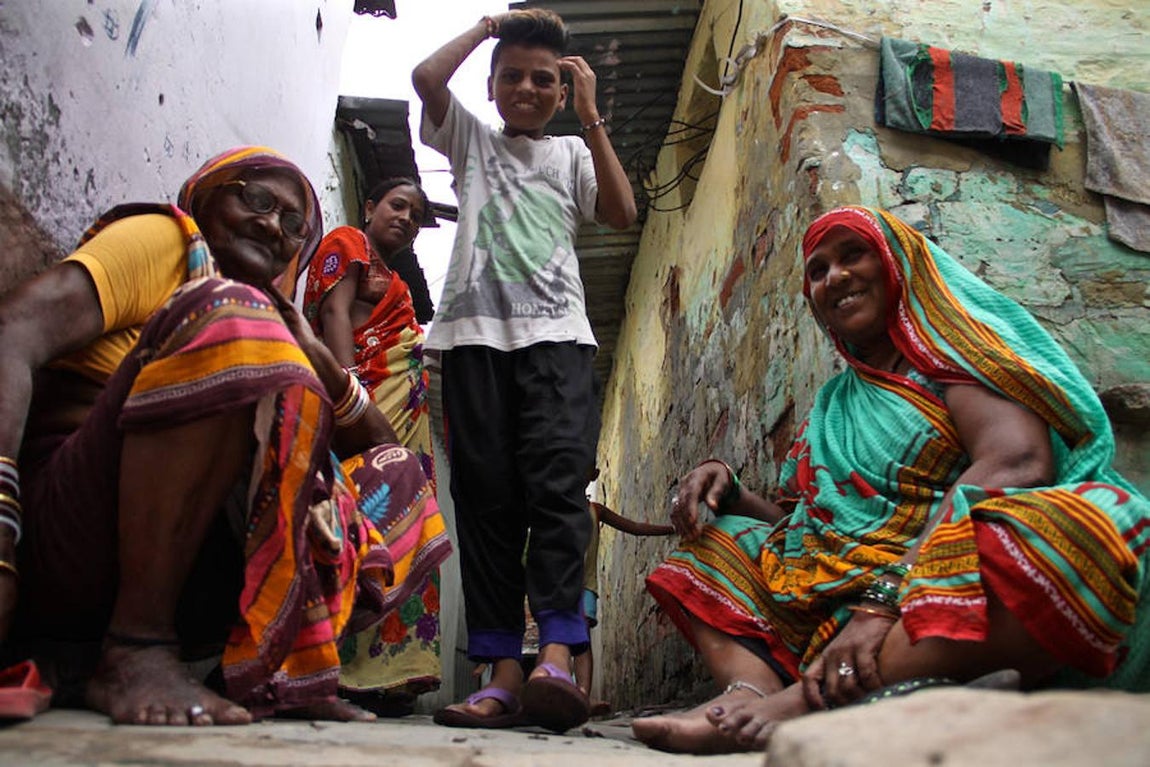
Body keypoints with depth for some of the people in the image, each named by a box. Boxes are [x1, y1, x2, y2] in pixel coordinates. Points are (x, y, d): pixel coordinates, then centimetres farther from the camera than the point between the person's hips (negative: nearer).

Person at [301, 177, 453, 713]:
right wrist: (350, 397, -20)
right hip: (365, 398, -8)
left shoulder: (395, 283, 32)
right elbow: (334, 314, -7)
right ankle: (346, 670, -18)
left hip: (405, 415, 9)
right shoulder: (347, 244, 8)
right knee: (366, 524, -17)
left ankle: (384, 669, -3)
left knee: (399, 529, -1)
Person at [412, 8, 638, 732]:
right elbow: (426, 76, 6)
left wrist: (592, 120, 7)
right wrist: (488, 26, 19)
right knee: (486, 494, -7)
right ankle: (503, 670, -9)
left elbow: (622, 213, 7)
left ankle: (557, 655, -28)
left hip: (554, 332, 0)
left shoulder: (573, 152, 25)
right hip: (475, 329, 1)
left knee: (557, 480, -19)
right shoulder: (471, 138, 25)